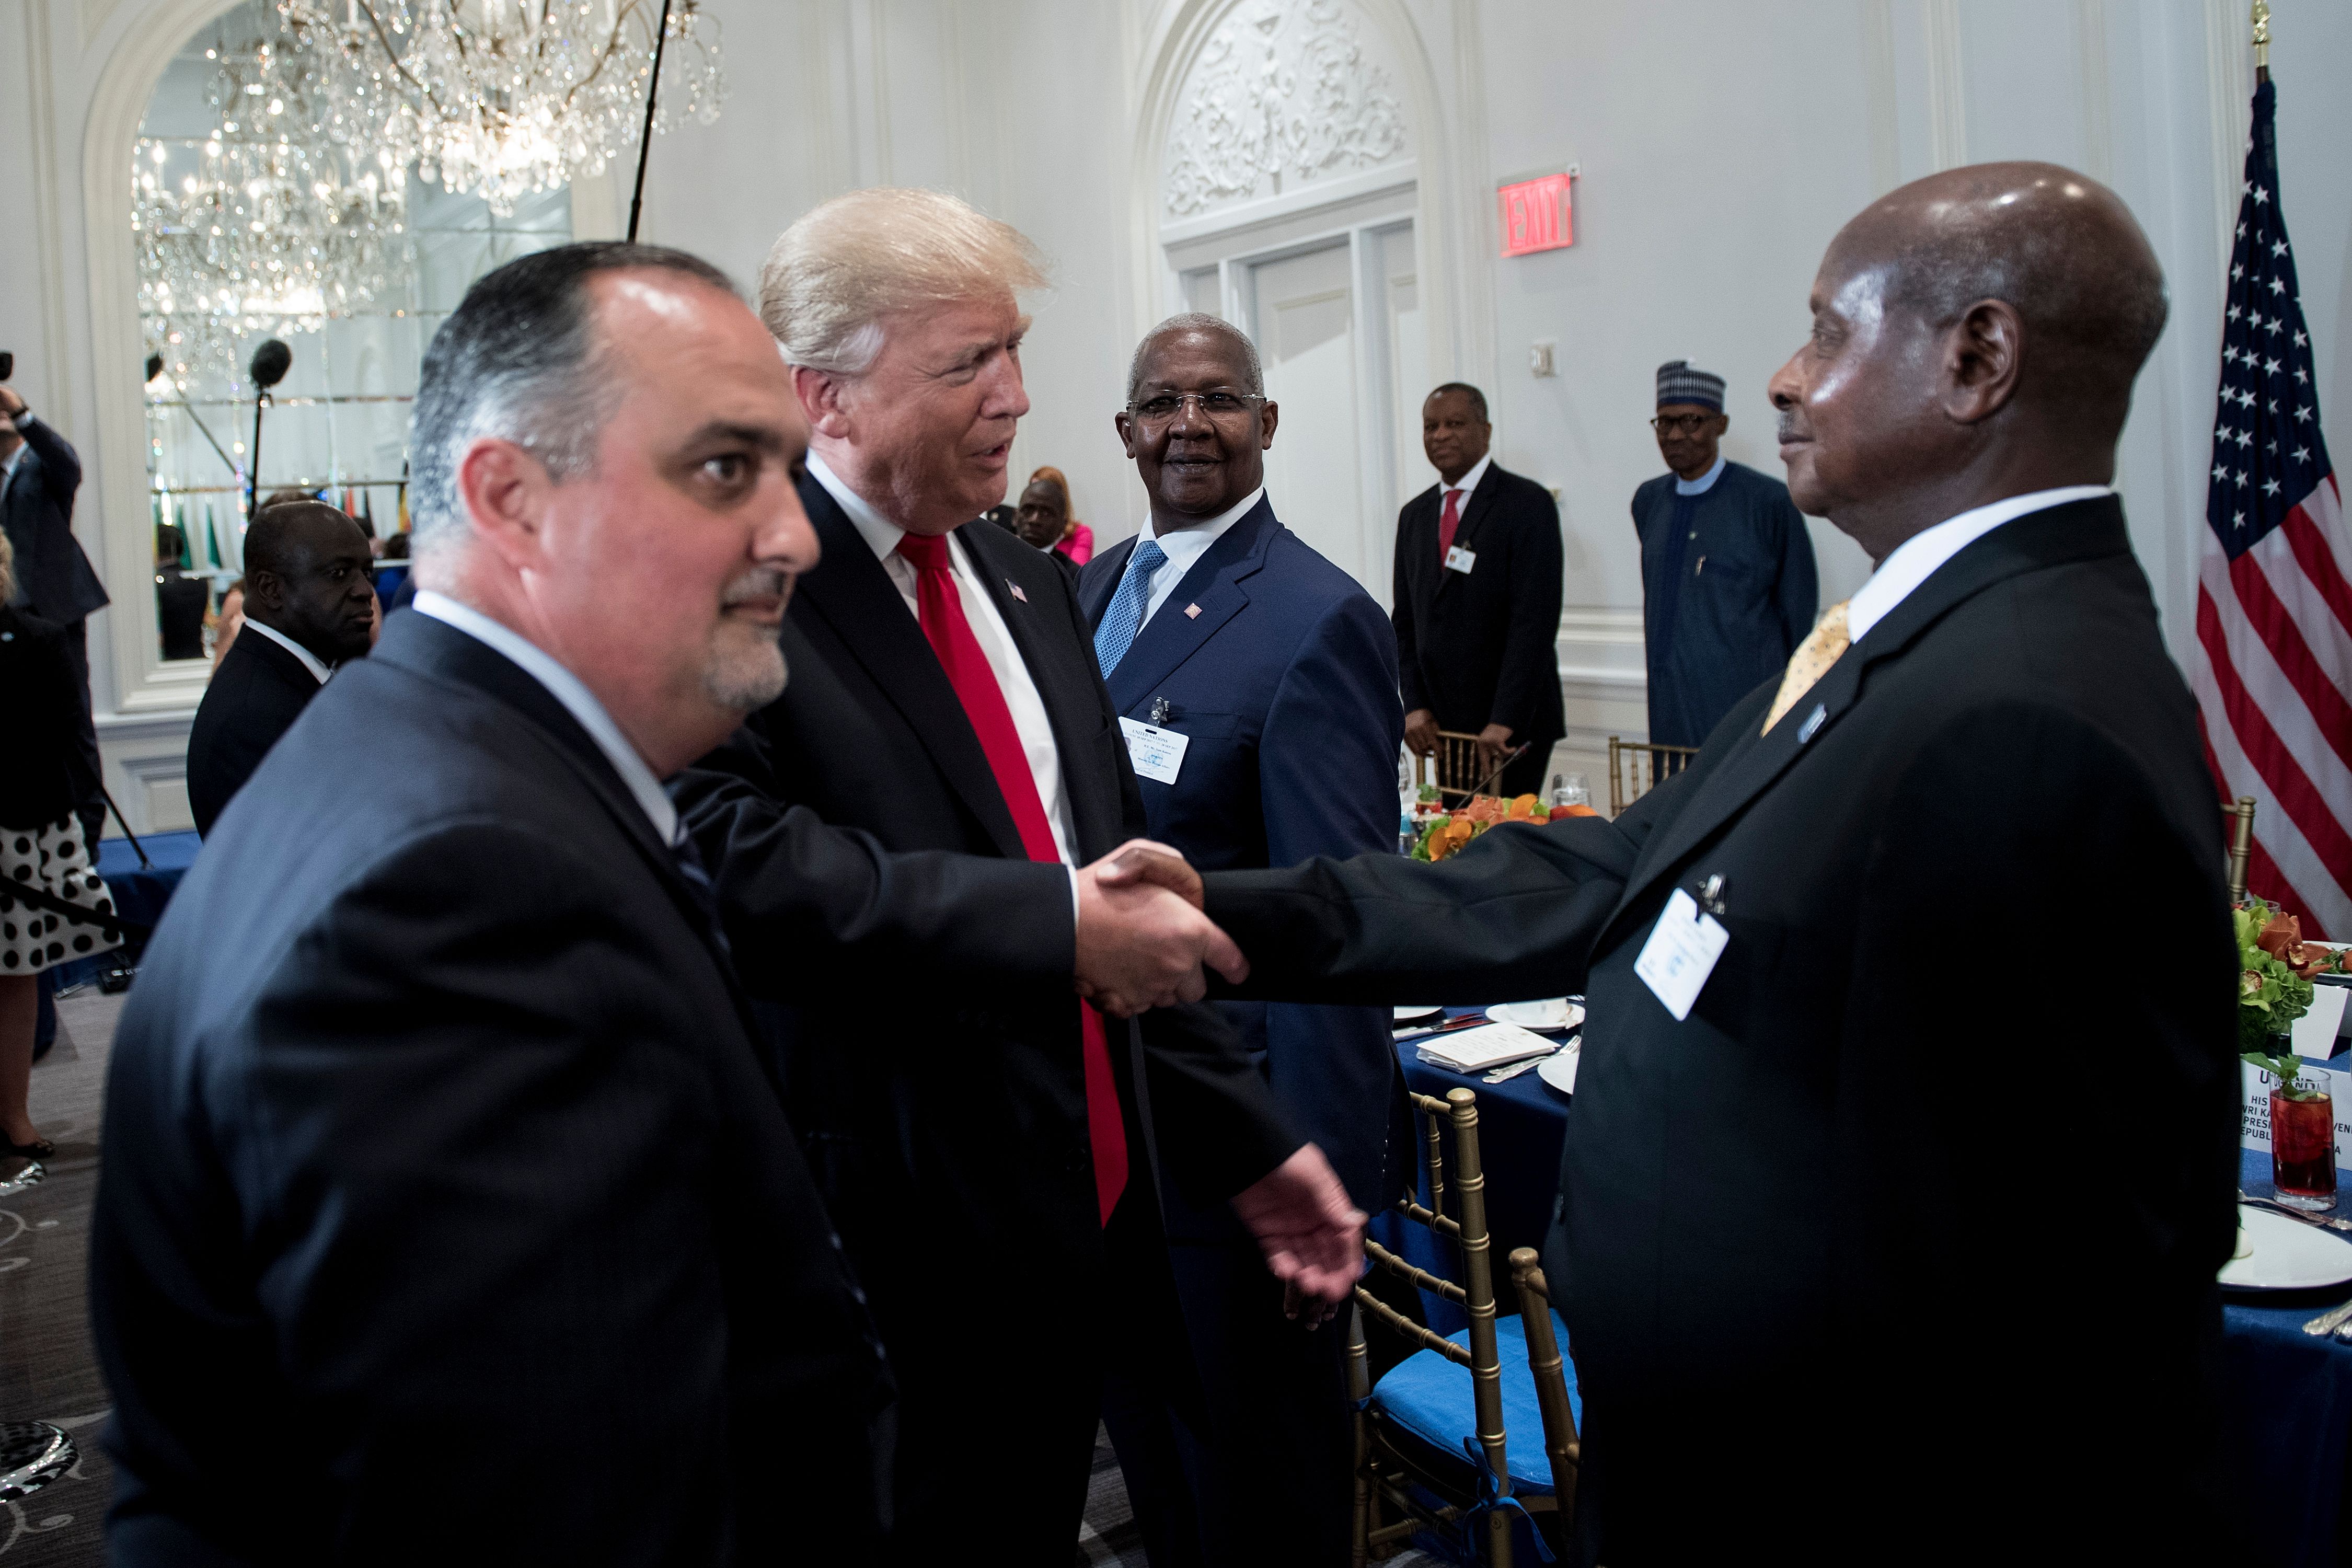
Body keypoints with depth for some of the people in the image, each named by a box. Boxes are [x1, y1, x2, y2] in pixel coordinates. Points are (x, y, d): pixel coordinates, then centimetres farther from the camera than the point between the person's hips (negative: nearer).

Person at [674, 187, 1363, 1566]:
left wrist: (1245, 1136, 10)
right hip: (891, 1255, -7)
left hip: (1087, 1228, 7)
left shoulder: (1025, 582, 12)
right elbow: (742, 869, -30)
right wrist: (1055, 922, -32)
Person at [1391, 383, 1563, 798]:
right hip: (1444, 724, 5)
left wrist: (1505, 720, -19)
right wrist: (1415, 705, 2)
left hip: (1514, 724, -5)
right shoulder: (1414, 515, 14)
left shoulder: (1529, 504, -6)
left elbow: (1535, 620, -13)